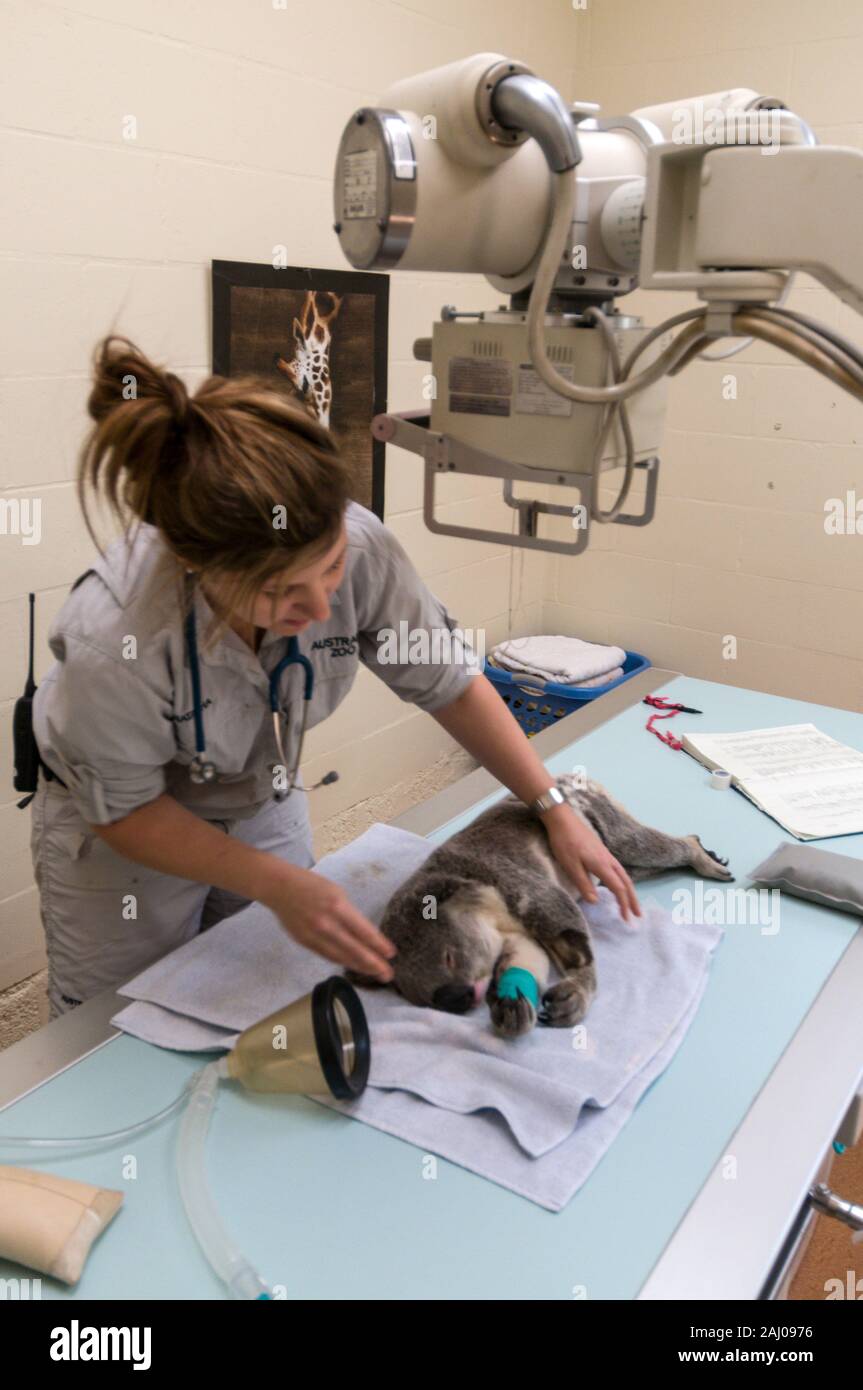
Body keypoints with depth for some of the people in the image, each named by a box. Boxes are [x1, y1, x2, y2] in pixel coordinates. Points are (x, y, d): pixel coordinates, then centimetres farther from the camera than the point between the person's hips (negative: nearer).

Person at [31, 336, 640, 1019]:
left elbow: (448, 680, -13)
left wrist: (556, 807, -13)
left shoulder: (360, 547, -31)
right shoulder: (113, 641, -39)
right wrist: (279, 884, -27)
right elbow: (124, 811, -21)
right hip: (121, 833, -3)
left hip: (265, 802, 3)